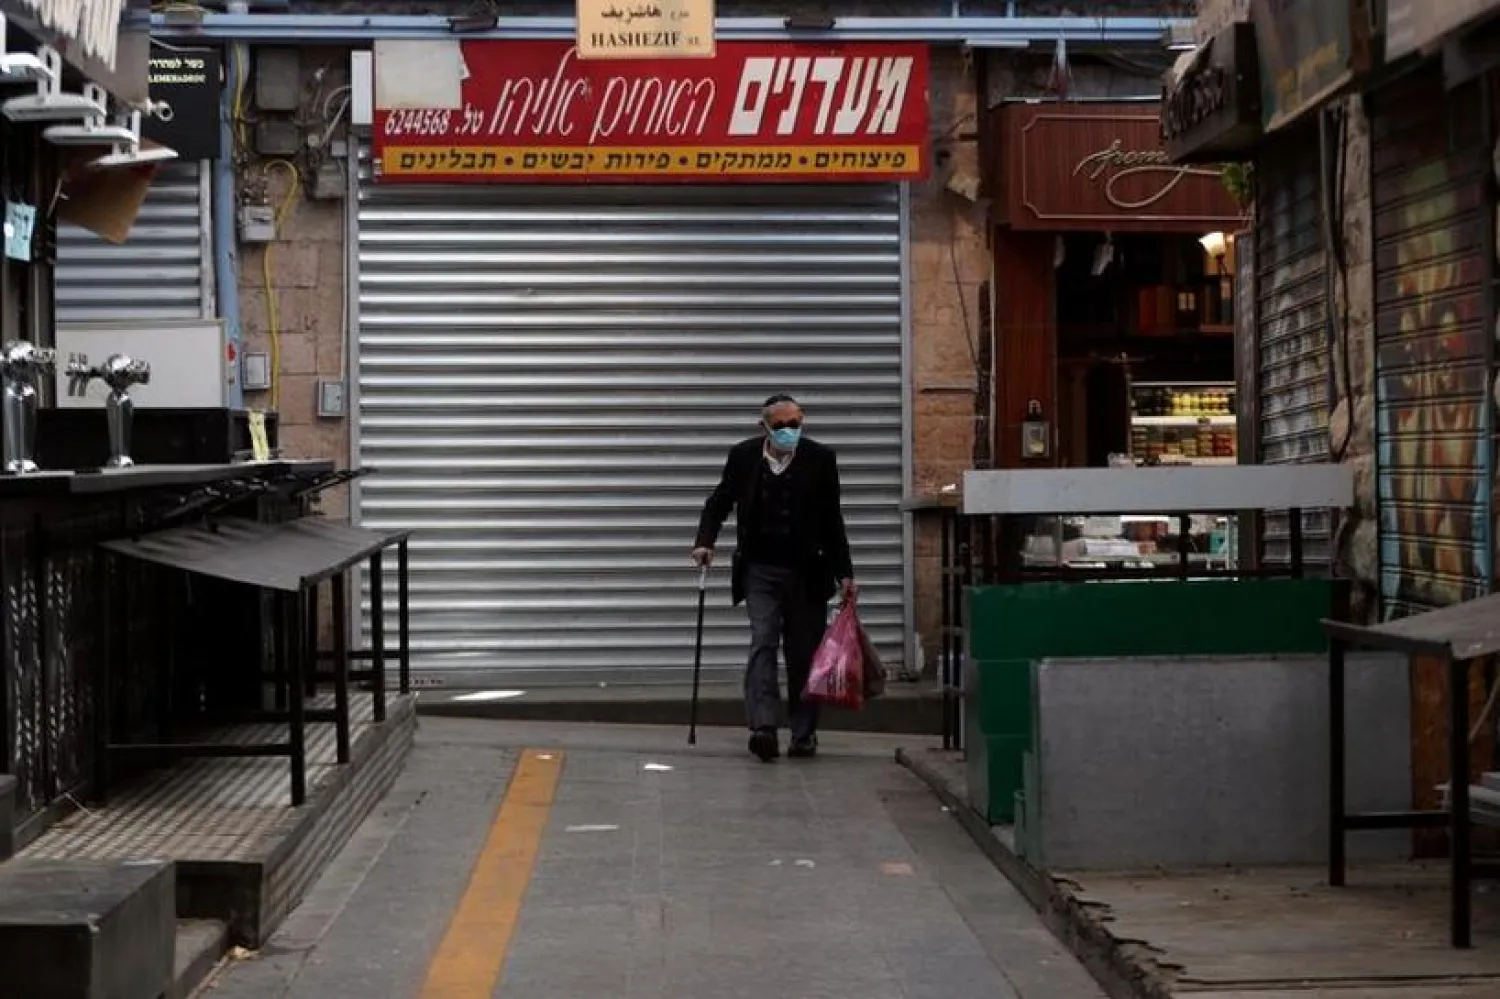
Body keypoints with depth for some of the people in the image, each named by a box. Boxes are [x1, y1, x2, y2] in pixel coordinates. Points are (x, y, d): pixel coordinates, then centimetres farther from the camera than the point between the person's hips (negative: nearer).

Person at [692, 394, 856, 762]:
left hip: (806, 573, 0)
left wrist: (844, 573, 0)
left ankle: (803, 733, 14)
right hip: (760, 570, 0)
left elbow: (832, 522, 2)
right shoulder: (743, 456, 0)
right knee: (763, 644, -13)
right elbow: (719, 503, 11)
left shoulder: (820, 459, -2)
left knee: (803, 653, 5)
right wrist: (705, 542, -6)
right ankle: (764, 728, -22)